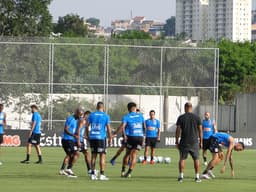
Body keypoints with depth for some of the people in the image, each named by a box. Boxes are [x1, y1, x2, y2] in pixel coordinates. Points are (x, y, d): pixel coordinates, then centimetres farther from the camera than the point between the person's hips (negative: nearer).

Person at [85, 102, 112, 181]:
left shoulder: (91, 115, 6)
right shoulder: (106, 116, -2)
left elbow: (87, 126, 7)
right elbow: (108, 128, -4)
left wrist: (87, 136, 16)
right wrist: (110, 138, 3)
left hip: (92, 138, 4)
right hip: (101, 138, -4)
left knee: (93, 156, 10)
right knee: (102, 156, 0)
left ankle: (93, 174, 9)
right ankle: (102, 174, -5)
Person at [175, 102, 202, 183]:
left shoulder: (181, 118, -2)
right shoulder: (197, 118, 1)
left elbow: (178, 130, -3)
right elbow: (200, 130, 2)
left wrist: (177, 141, 3)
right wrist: (201, 142, 10)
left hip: (184, 142, 0)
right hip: (194, 142, 0)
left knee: (182, 159, 7)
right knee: (196, 159, 7)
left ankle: (181, 176, 2)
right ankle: (197, 177, 3)